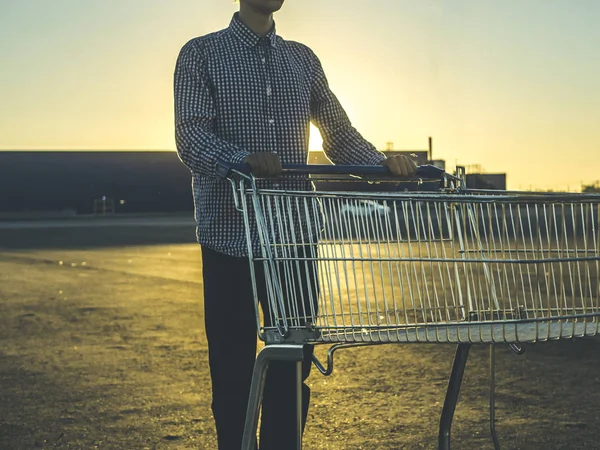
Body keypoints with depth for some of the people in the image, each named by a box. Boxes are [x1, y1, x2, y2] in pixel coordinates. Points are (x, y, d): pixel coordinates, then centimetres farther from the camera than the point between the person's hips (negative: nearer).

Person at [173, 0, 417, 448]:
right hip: (230, 237, -3)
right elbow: (191, 135, -9)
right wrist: (243, 158, -29)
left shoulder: (303, 59, 16)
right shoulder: (201, 54, 4)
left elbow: (339, 133, 14)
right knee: (234, 364, 2)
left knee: (293, 361, 4)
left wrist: (384, 164, -5)